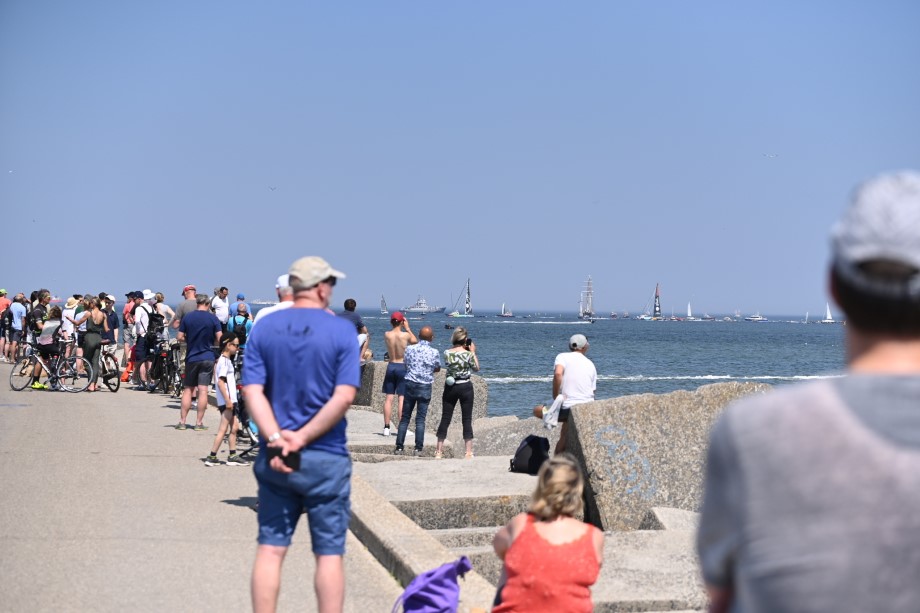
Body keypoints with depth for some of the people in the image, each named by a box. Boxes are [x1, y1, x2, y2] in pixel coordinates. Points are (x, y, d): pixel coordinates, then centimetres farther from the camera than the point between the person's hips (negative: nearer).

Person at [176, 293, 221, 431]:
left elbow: (180, 337, -1)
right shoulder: (213, 318, -5)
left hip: (191, 358, 2)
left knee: (188, 390, 9)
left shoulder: (187, 317, -1)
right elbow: (219, 339, -8)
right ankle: (199, 423, 1)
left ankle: (182, 421, 9)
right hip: (208, 358, -1)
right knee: (203, 390, 0)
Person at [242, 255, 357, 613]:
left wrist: (278, 439, -13)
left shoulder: (264, 329, 3)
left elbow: (253, 391, -6)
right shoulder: (341, 331, -7)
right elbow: (344, 397, -15)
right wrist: (302, 439, -13)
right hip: (326, 458, -3)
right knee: (329, 553, 5)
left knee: (270, 548, 9)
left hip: (274, 458, 3)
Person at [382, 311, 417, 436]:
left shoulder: (386, 334, -5)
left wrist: (394, 326, 13)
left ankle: (386, 427, 6)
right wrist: (408, 328, 13)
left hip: (391, 366, 3)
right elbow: (415, 341, 9)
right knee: (402, 398, 0)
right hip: (402, 367, -3)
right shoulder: (406, 335, -12)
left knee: (388, 398, 6)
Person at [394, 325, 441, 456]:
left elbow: (406, 365, 10)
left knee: (405, 417, 9)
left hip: (410, 385, 2)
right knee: (420, 419, 1)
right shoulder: (434, 352, -7)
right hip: (425, 387, -2)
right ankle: (418, 448, -1)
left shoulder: (409, 349, -2)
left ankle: (399, 446, 9)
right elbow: (437, 369, 9)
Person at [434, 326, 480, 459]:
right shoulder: (468, 354, -13)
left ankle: (439, 451, 11)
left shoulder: (447, 353, -7)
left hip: (450, 387, 2)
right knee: (467, 420, 5)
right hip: (465, 388, -2)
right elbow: (476, 368, 2)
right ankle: (469, 451, 3)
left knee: (445, 419, 8)